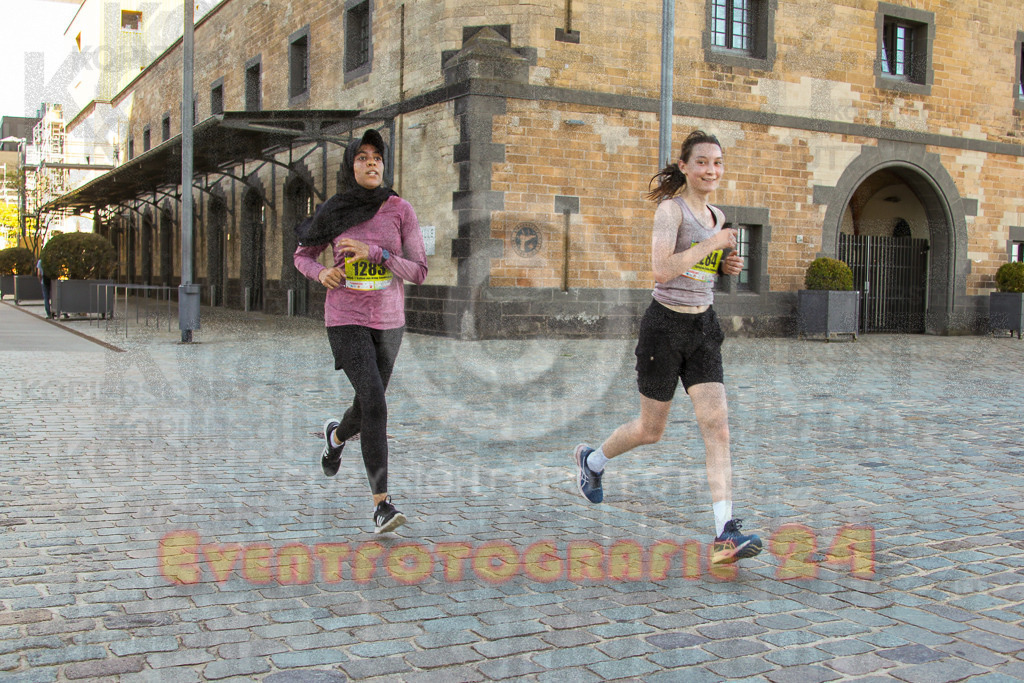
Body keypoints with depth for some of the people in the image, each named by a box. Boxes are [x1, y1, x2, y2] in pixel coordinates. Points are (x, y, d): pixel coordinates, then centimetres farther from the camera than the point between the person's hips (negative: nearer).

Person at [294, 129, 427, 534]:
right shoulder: (333, 213, -4)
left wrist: (372, 252, -23)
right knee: (375, 403, -21)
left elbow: (419, 272, -9)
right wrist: (321, 273, -13)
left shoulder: (400, 210, -5)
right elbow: (302, 256, 11)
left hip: (388, 320, 3)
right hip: (346, 320, -3)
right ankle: (382, 504, -17)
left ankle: (337, 434, 55)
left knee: (369, 404, 18)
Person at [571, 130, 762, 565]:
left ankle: (725, 534, -12)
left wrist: (727, 266, 5)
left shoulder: (716, 215, 11)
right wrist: (712, 244, -20)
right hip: (665, 325, -6)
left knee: (717, 426, -8)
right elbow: (661, 270, -25)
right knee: (651, 430, 9)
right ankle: (592, 460, 40)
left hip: (703, 326, 6)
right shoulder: (671, 208, -12)